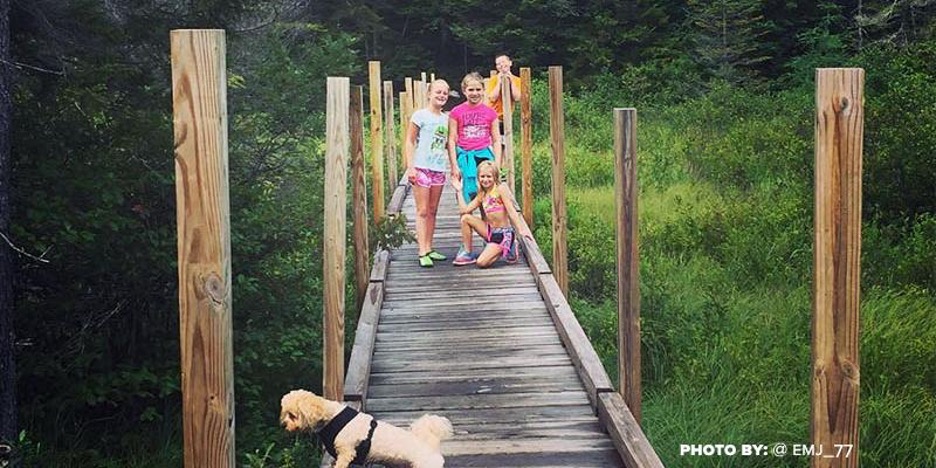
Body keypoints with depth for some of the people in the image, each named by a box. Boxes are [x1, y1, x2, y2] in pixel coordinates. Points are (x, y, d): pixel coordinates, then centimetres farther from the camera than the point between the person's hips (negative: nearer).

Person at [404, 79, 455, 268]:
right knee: (422, 211, -5)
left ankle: (429, 249, 17)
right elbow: (409, 142, -6)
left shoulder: (446, 119, 12)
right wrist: (410, 167, -13)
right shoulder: (420, 115, -5)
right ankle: (423, 252, -6)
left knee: (433, 211, 11)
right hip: (422, 167, -6)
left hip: (439, 169, 6)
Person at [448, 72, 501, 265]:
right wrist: (454, 166, -4)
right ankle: (467, 250, -2)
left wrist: (497, 164, 2)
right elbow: (452, 140, 2)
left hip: (485, 156, 1)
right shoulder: (456, 113, 2)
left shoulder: (490, 113, 6)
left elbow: (496, 141, 9)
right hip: (465, 157, -1)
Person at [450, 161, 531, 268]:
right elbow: (464, 210, 3)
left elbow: (511, 211, -14)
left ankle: (505, 250, 8)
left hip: (503, 233, -7)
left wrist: (521, 229, -23)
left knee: (481, 263, -19)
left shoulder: (501, 189, -9)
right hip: (490, 231, 7)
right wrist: (459, 191, 8)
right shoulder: (481, 195, 11)